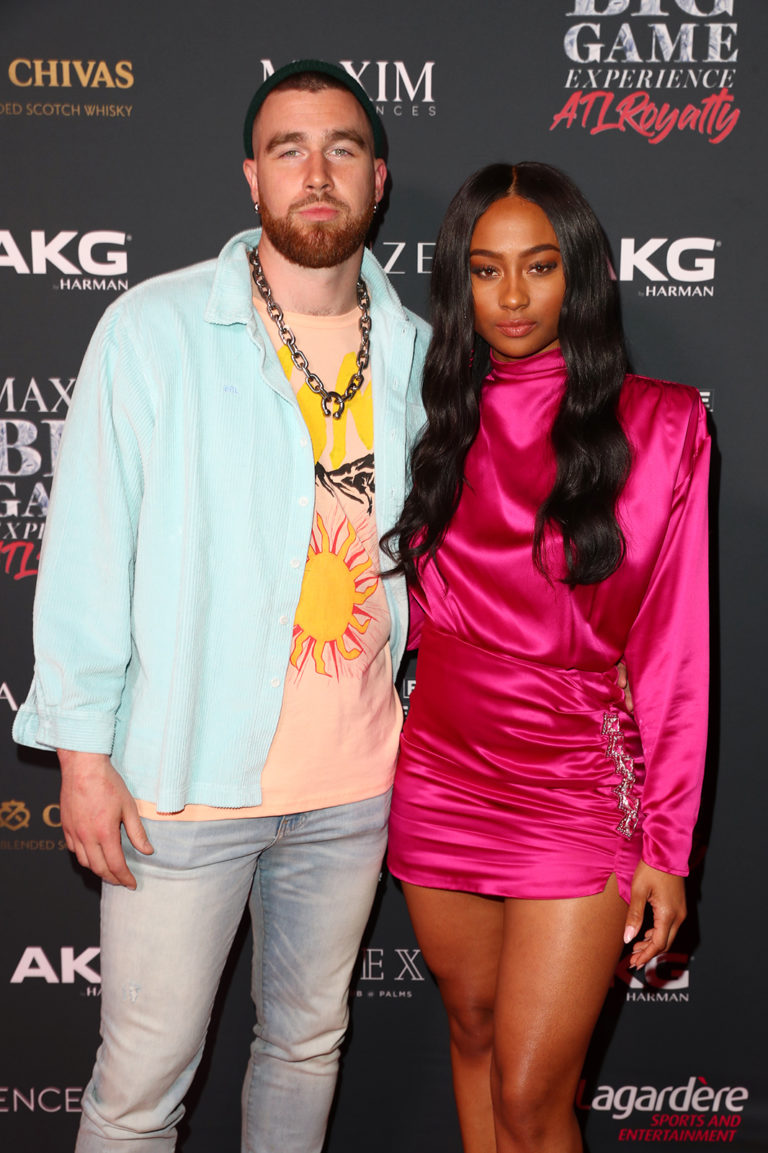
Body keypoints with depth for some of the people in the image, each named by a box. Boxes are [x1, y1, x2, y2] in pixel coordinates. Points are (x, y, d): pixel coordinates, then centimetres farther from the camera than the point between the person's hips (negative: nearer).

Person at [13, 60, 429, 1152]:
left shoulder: (416, 353, 5)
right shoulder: (155, 329, -6)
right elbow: (88, 545, -6)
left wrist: (424, 735, 12)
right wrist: (84, 749, -8)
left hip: (356, 784, 4)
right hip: (186, 777, -3)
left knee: (307, 1041, 20)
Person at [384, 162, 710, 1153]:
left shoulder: (657, 423, -4)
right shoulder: (438, 418, 5)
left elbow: (672, 646, -4)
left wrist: (666, 845, -5)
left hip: (580, 792, -3)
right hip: (441, 782, 4)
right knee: (472, 1030, 19)